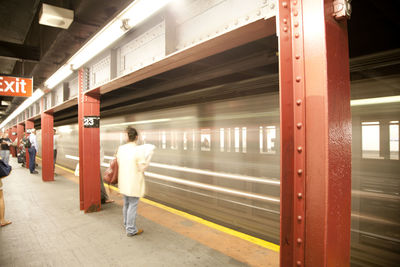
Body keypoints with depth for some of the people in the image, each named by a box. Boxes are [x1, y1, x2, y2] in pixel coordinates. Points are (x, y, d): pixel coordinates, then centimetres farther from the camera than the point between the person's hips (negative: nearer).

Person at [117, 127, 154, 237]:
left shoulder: (121, 148, -2)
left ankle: (126, 224, 39)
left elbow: (119, 163, 8)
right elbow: (142, 167, -16)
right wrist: (149, 156, -6)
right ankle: (131, 230, 15)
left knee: (126, 204, 22)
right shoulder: (139, 150, -21)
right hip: (134, 183, -7)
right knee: (133, 205, 5)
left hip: (124, 181, 7)